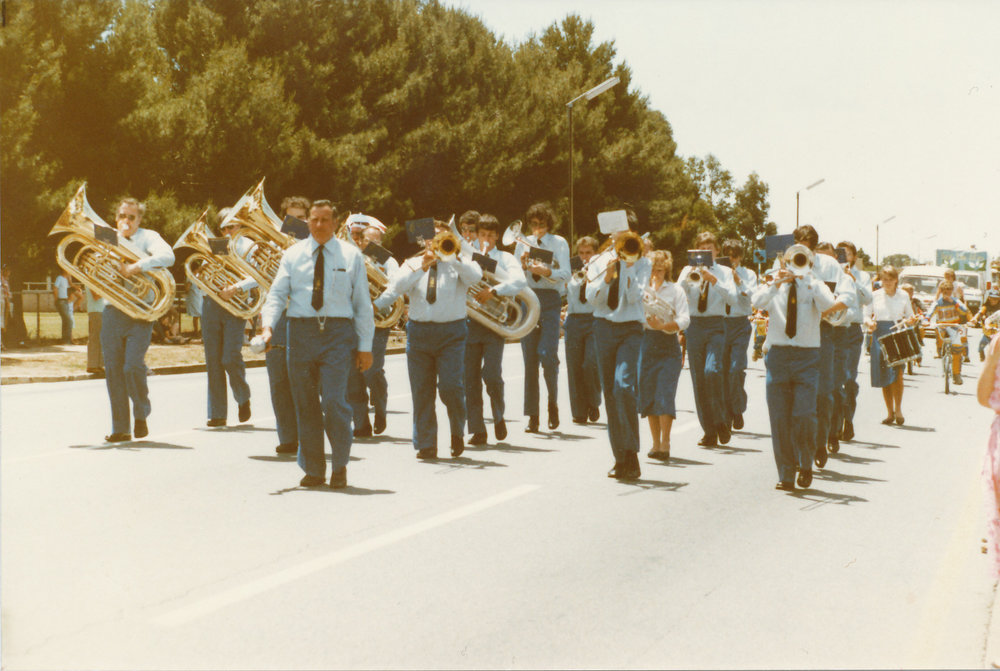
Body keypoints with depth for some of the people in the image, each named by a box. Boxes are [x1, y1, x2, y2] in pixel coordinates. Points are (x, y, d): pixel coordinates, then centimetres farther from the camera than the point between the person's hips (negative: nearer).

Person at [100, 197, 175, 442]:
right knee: (113, 370, 2)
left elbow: (167, 256, -17)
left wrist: (137, 266, -26)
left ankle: (141, 414, 11)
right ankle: (120, 428, 10)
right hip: (112, 311, 4)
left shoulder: (148, 237, 3)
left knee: (133, 367, -14)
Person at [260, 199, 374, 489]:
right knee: (305, 405, 5)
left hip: (338, 334, -2)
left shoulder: (351, 256, 8)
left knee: (334, 402, -14)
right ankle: (313, 470, 16)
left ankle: (340, 466, 4)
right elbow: (277, 294, 4)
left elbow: (363, 304, 9)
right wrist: (268, 325, -14)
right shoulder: (293, 255, 11)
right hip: (301, 332, 2)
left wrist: (365, 346, 5)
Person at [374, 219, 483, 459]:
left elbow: (475, 276, -13)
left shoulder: (459, 264, 9)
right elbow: (397, 286, -6)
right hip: (419, 330, 2)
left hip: (451, 333, -2)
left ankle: (458, 433, 14)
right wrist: (423, 266, -16)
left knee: (451, 387, -12)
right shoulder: (413, 264, 13)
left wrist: (453, 256, -19)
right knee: (422, 391, 1)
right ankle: (425, 445, 9)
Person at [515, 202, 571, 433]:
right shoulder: (523, 243, 14)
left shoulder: (559, 243, 6)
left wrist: (546, 271, -22)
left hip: (550, 299, -3)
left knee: (547, 354, -15)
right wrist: (523, 265, -10)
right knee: (530, 357, 0)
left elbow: (565, 274, -5)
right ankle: (532, 416, 3)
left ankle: (553, 402, 9)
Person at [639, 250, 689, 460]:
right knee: (648, 396, 3)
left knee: (665, 395, -12)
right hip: (646, 344, 3)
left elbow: (684, 320, -6)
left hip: (668, 346, -3)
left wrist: (663, 325, -22)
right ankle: (656, 444, 11)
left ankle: (665, 444, -9)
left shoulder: (675, 290, 4)